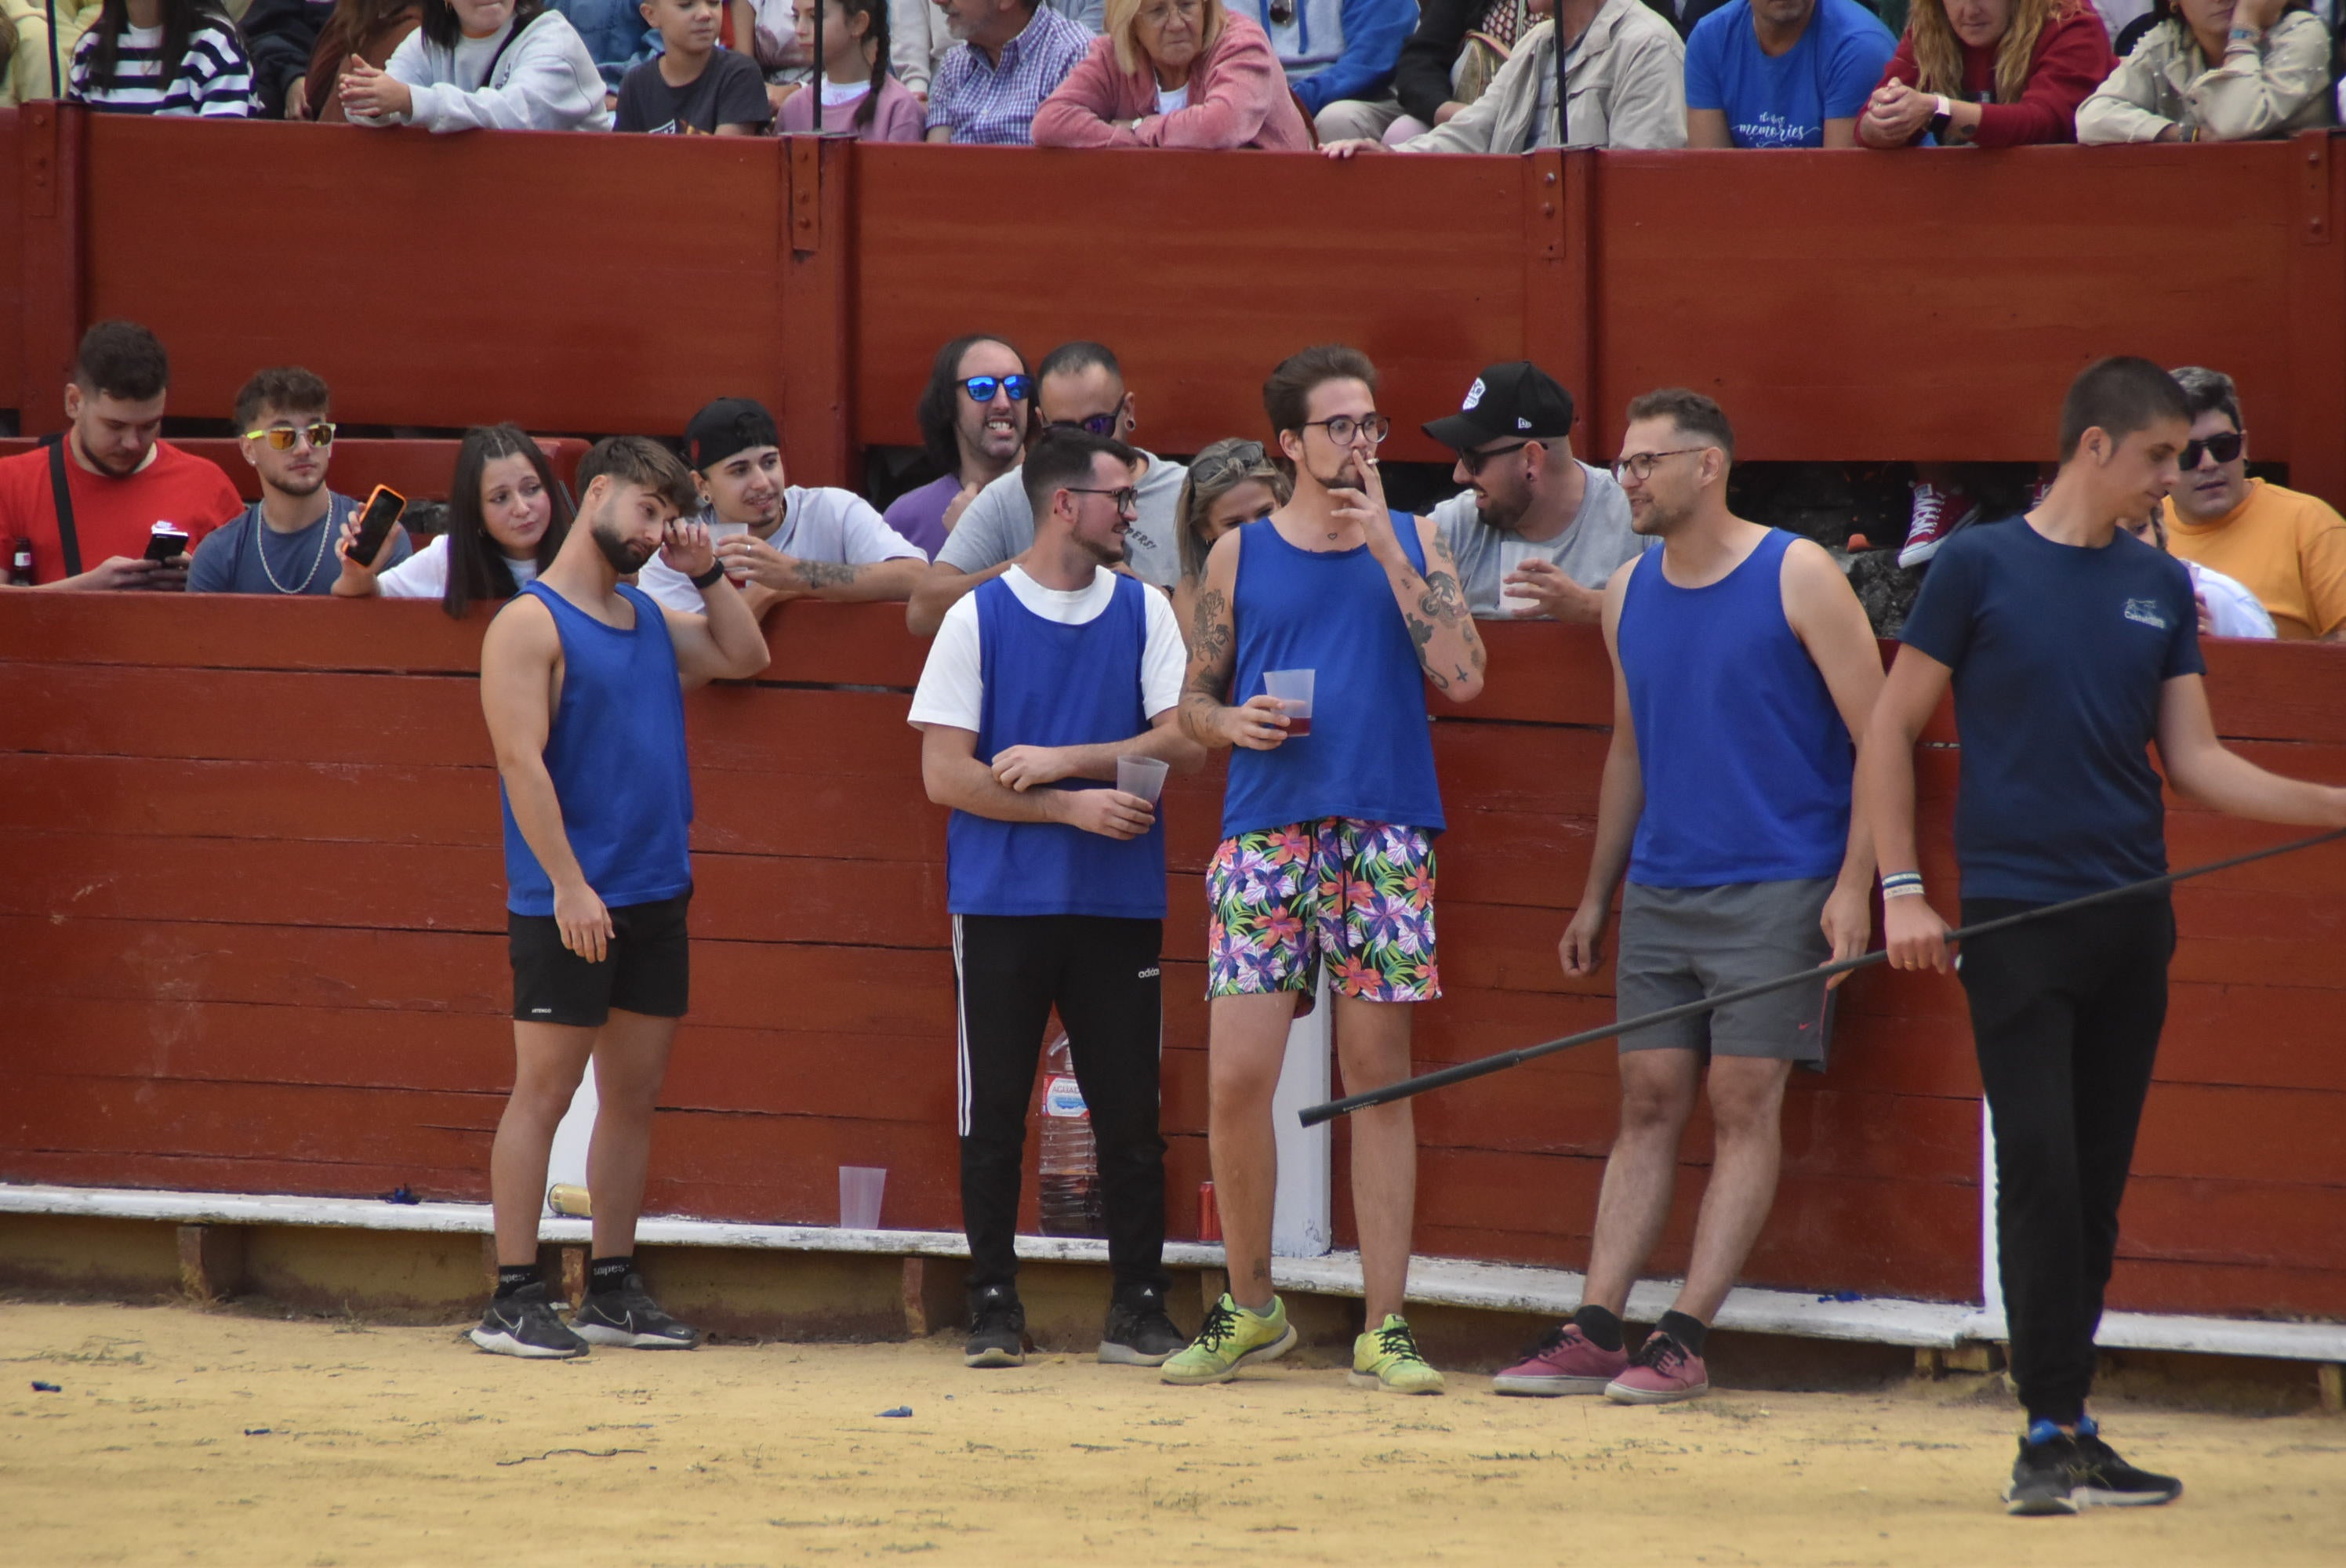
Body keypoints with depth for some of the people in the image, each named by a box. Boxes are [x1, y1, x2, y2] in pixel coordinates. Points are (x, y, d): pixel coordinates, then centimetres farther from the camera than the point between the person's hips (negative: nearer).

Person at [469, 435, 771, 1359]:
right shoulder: (531, 623, -8)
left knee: (635, 1092, 9)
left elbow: (745, 659, 25)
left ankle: (614, 1290, 15)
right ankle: (514, 1300, -4)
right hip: (567, 903, -7)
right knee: (544, 1090, -5)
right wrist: (569, 884, -20)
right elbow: (522, 762, -14)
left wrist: (706, 572, 11)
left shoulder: (650, 621, 15)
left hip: (654, 900, 7)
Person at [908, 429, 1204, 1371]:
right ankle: (994, 1308, 7)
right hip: (1001, 902, -2)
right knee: (994, 1113, 0)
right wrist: (1076, 805, -12)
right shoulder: (977, 618, 1)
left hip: (1120, 904, 2)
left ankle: (1138, 1310, 5)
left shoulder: (1144, 613, 9)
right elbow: (946, 774, -5)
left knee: (1130, 1111, 0)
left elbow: (1184, 743, -2)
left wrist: (1060, 760, -10)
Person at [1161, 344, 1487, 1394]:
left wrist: (1386, 548, -6)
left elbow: (1461, 677, -4)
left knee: (1378, 1075, 0)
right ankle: (1249, 1308, 10)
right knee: (1236, 1078, -7)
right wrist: (1236, 724, -8)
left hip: (1386, 833, 0)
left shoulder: (1414, 543, 10)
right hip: (1265, 831, 0)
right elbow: (1195, 701, 15)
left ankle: (1385, 1327, 2)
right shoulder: (1241, 556, 10)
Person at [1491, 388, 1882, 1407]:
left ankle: (1684, 1340, -7)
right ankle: (1596, 1331, 1)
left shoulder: (1797, 578, -7)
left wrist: (1854, 885, -14)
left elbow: (1877, 735, -7)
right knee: (1649, 1103, 3)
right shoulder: (1630, 595, 11)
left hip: (1774, 891, -6)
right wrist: (1596, 895, 20)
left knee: (1744, 1103, -6)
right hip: (1660, 892, 6)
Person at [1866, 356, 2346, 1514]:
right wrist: (1900, 890, -6)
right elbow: (1893, 730, 1)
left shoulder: (2161, 587, 13)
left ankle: (2070, 1432, 13)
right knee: (2041, 1170, -11)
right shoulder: (1980, 567, -1)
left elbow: (2195, 762, 12)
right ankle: (2048, 1433, -9)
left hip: (2132, 922, 5)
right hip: (2016, 917, -5)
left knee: (2098, 1187, 7)